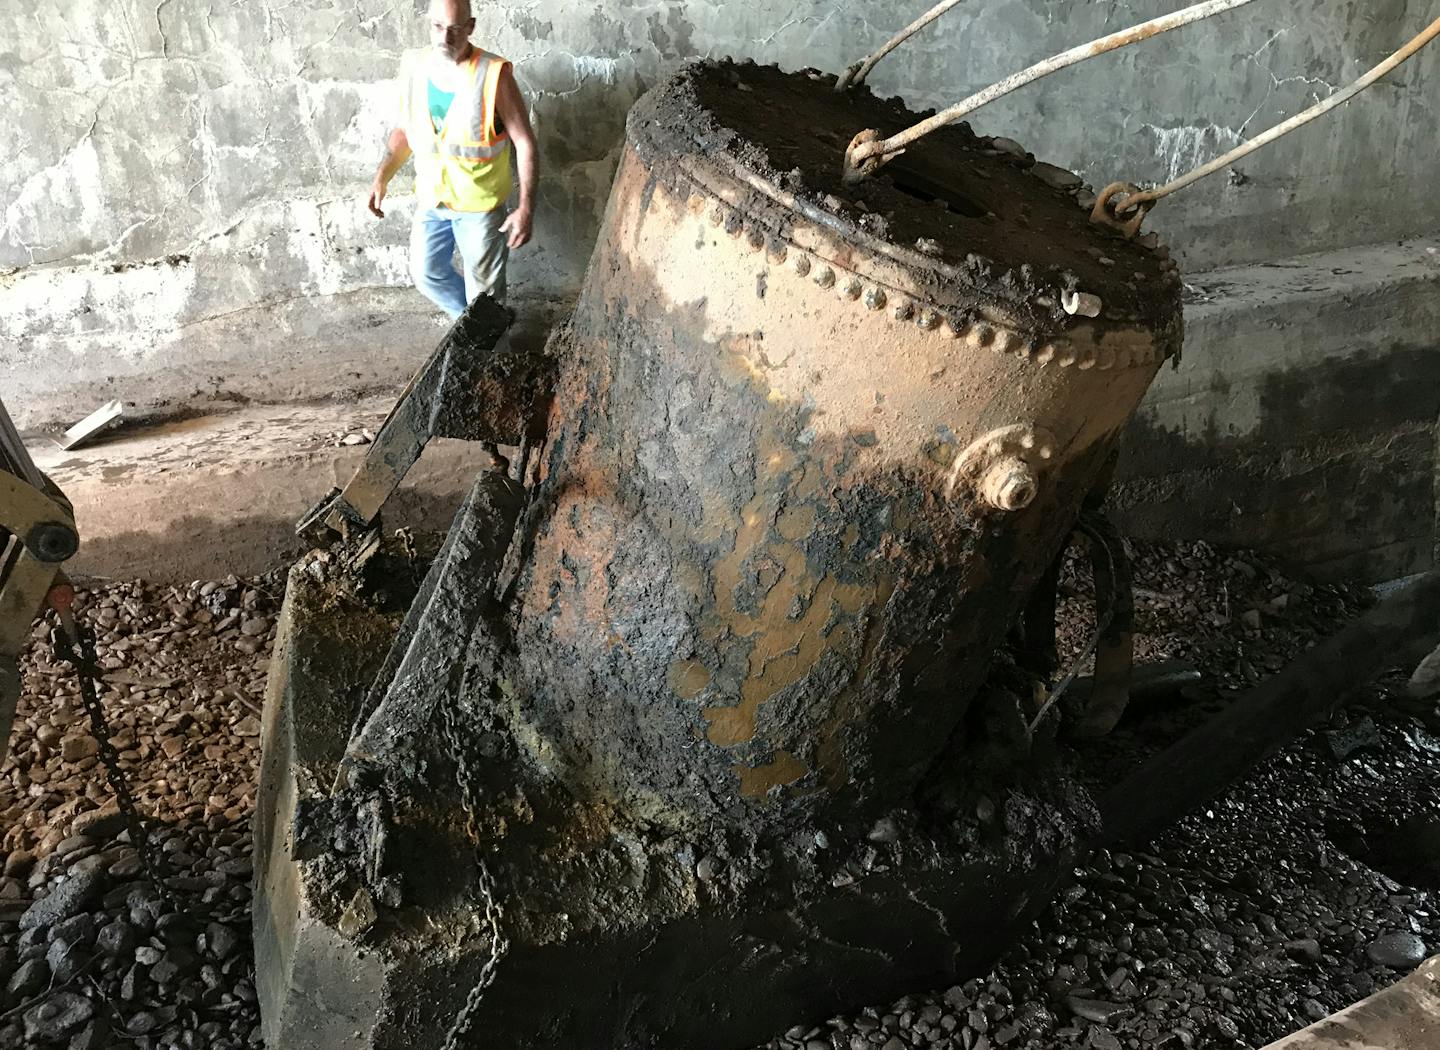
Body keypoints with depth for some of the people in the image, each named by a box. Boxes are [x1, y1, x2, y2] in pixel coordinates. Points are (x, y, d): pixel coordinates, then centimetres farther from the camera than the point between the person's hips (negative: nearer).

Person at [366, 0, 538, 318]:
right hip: (431, 198, 5)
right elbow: (406, 128, 8)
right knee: (426, 273, 18)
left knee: (483, 289, 8)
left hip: (480, 203, -5)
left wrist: (526, 208, -23)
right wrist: (382, 177, -2)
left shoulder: (494, 75, -22)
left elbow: (524, 142, -18)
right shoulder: (413, 67, -7)